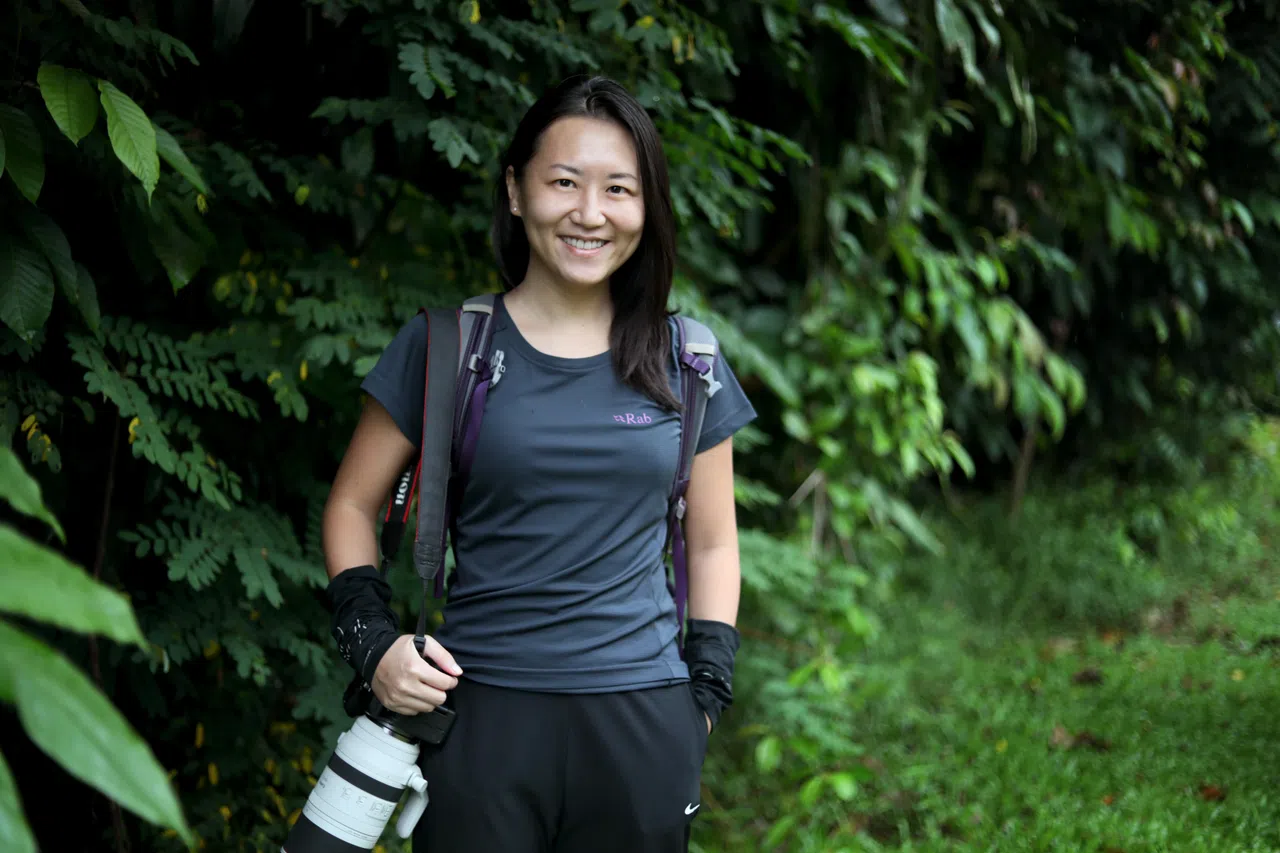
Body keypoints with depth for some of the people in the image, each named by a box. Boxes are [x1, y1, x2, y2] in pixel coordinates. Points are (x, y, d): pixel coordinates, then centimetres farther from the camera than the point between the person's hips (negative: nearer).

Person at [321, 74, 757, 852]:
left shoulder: (683, 361, 7)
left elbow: (712, 540, 14)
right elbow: (353, 505, 8)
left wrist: (706, 690, 5)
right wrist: (372, 639, -5)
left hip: (640, 725, 2)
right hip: (481, 714, -1)